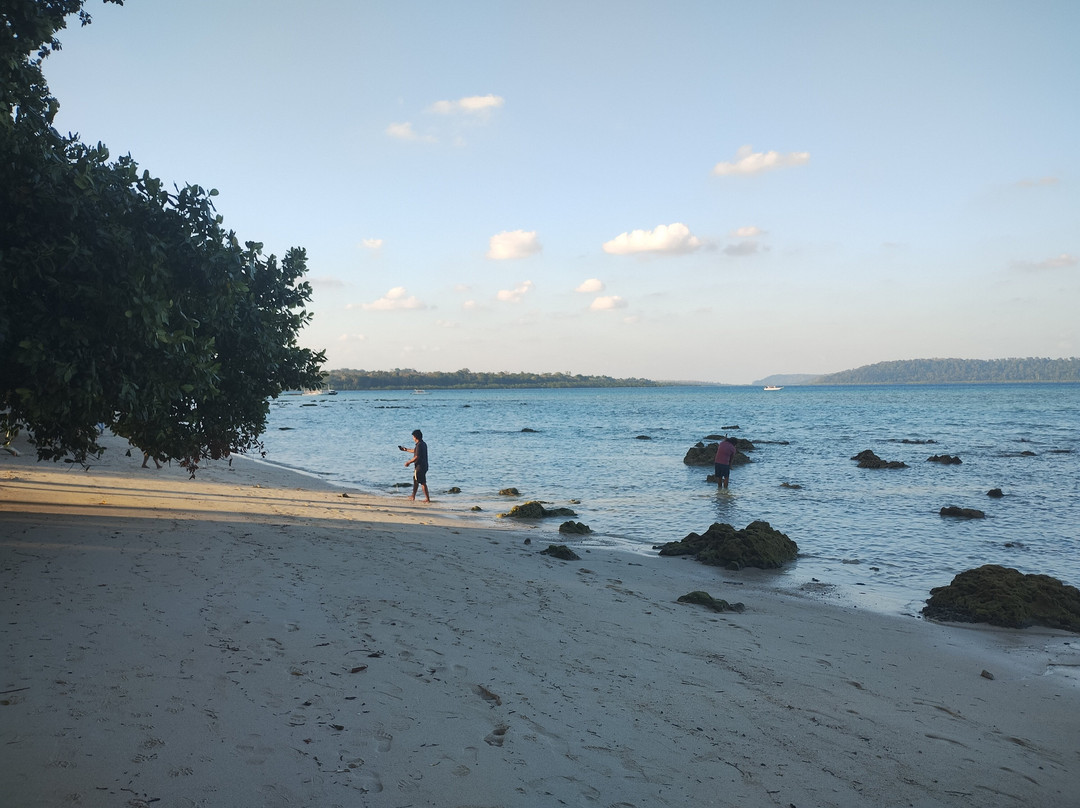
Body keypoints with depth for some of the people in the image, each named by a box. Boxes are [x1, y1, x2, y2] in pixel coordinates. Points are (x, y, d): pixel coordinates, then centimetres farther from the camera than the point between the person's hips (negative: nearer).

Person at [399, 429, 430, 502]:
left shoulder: (419, 445, -19)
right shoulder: (423, 444, 11)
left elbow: (417, 457, -23)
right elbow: (416, 451, 29)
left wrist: (408, 462, -11)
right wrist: (406, 450, 41)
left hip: (420, 466, -10)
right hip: (424, 466, 10)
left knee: (423, 483, -5)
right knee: (415, 480, 22)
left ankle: (427, 498, -3)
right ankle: (413, 496, 32)